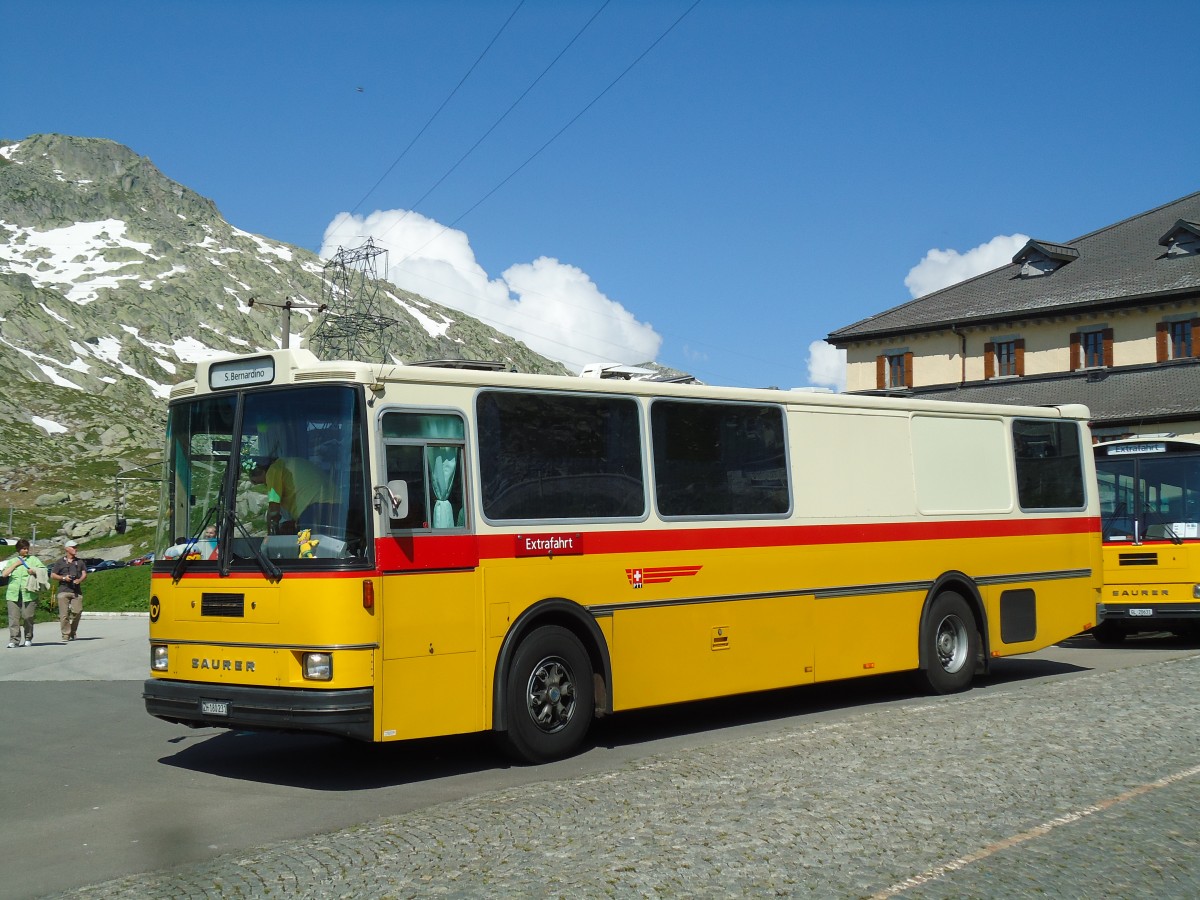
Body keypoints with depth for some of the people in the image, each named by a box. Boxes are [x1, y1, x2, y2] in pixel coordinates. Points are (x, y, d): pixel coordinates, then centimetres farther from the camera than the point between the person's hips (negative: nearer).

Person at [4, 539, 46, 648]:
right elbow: (4, 574, 5)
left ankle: (28, 639, 10)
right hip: (13, 593, 1)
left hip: (29, 593, -1)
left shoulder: (33, 559, 15)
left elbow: (44, 569, 8)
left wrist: (35, 570, -10)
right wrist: (15, 564, 0)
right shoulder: (12, 561, 18)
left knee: (28, 617, -1)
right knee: (13, 618, -7)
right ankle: (14, 640, -7)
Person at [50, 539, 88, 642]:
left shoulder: (79, 561, 18)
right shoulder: (60, 562, 9)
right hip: (64, 591, -2)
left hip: (77, 591, 2)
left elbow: (84, 574, 12)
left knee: (77, 612, -7)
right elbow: (52, 576, 7)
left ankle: (73, 632, 13)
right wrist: (63, 578, -8)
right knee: (64, 614, -7)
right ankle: (65, 635, -3)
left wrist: (79, 580, -9)